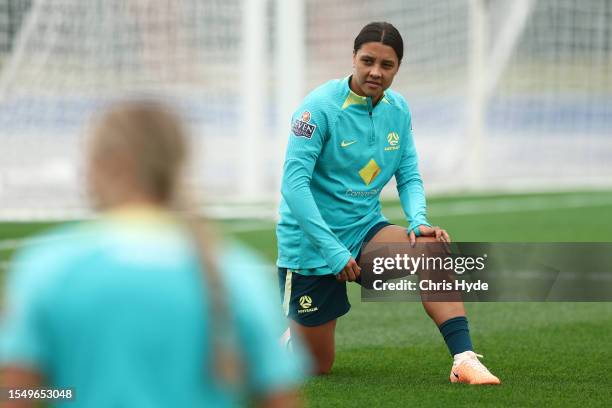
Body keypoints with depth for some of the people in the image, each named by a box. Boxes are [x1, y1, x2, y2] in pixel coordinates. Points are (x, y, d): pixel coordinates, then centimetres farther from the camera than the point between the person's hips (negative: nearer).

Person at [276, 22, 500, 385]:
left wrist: (418, 221, -18)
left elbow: (409, 177, 5)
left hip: (365, 231, 4)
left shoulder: (398, 110, 0)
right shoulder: (320, 106, -18)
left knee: (432, 249, -27)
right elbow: (294, 181, -23)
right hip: (310, 243, -4)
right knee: (318, 366, 2)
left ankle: (464, 359, -30)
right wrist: (332, 249, -28)